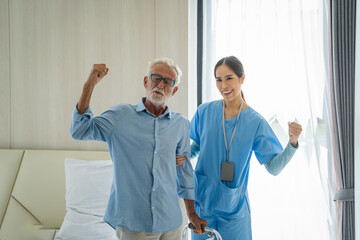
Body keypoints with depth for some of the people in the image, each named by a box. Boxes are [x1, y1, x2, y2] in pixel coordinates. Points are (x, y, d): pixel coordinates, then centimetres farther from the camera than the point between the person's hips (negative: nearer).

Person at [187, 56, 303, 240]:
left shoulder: (255, 122, -7)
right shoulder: (204, 111, -3)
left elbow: (273, 167, -9)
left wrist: (292, 143, -23)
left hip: (234, 207, -1)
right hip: (202, 202, 1)